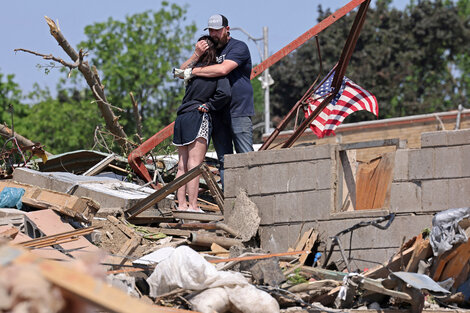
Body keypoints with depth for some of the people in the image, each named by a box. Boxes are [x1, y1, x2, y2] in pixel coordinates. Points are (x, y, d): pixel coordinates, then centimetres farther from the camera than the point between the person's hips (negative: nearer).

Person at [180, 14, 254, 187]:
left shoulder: (239, 47, -2)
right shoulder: (208, 49, 18)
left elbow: (223, 69, -20)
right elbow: (183, 71, 10)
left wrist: (193, 71, -12)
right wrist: (196, 55, -11)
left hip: (238, 111, -6)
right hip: (217, 113, 6)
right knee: (224, 160, 4)